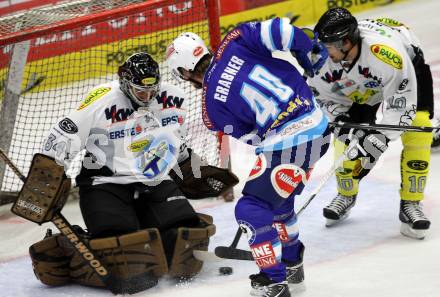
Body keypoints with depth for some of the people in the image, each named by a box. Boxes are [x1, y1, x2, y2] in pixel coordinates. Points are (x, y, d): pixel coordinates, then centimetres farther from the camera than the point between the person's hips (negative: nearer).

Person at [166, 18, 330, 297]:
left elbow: (251, 136, 7)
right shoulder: (235, 42, 2)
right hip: (319, 124, 7)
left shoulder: (212, 107, -3)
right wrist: (313, 55, 8)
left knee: (251, 208, 4)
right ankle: (291, 263, 41)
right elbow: (283, 31, -7)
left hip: (287, 143, -7)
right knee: (278, 199, 27)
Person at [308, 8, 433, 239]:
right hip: (363, 84, 5)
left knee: (417, 132, -19)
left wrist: (383, 136, -40)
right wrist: (341, 122, -25)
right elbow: (323, 94, -11)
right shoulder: (324, 54, -28)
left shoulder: (385, 51, -45)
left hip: (409, 67, -5)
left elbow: (402, 102, -36)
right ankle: (346, 195, 21)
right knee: (346, 135, -4)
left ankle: (411, 204, -8)